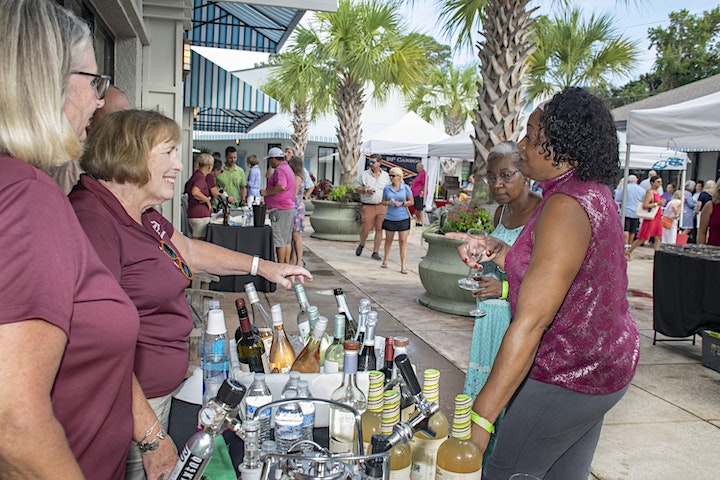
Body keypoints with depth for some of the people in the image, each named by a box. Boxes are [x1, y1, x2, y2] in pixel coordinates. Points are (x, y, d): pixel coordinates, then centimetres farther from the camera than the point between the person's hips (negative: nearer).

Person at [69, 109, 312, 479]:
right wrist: (146, 429, -25)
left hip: (160, 391, 10)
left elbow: (190, 251, 25)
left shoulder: (143, 216, 10)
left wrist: (263, 266, 23)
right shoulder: (93, 219, -23)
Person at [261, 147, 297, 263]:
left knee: (279, 240, -6)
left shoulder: (280, 169, -13)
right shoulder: (287, 168, 20)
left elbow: (282, 186, -28)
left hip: (280, 210, -10)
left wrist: (266, 192, -18)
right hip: (290, 208, 10)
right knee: (287, 240, 12)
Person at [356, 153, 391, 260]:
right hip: (368, 206, -1)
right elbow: (357, 188, 7)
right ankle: (361, 245, 26)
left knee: (379, 229, 0)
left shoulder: (386, 175, 9)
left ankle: (375, 252, 9)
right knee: (365, 229, -4)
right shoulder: (364, 174, 5)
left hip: (382, 206, 2)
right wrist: (366, 190, -11)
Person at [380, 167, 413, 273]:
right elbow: (383, 202, 9)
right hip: (390, 218, 2)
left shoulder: (405, 188, -2)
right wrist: (388, 203, -12)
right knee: (388, 240, 14)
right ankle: (385, 260, 35)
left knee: (403, 241, -3)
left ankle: (403, 266, 0)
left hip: (403, 218, -2)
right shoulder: (387, 188, 2)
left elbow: (411, 201, 2)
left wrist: (401, 203, -14)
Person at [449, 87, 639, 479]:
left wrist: (479, 418, -32)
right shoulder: (594, 193, 7)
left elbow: (531, 322, -32)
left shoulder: (566, 207, -25)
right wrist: (497, 251, 0)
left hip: (567, 377, -10)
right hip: (598, 364, 10)